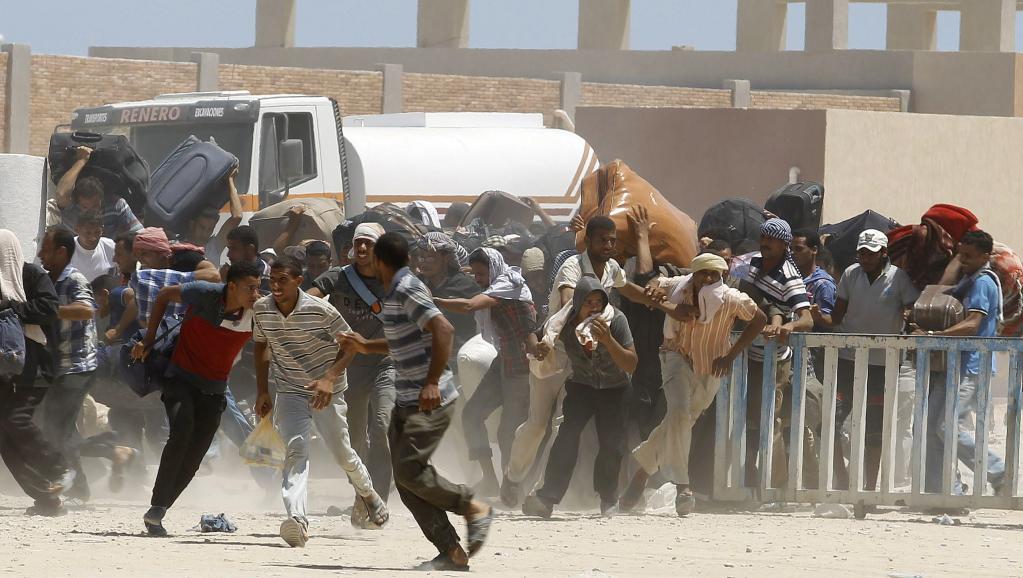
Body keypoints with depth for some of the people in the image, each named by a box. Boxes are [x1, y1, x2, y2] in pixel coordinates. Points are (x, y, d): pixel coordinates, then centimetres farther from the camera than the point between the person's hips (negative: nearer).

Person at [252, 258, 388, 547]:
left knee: (342, 452, 7)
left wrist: (329, 378, -23)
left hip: (327, 391, -2)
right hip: (289, 391, 2)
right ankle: (296, 518, -37)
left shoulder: (320, 310, -20)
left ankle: (366, 491, 42)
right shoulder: (261, 309, -7)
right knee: (296, 449, -20)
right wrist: (263, 391, 8)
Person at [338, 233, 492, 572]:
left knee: (409, 470, -16)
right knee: (405, 479, 2)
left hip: (429, 401, -10)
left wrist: (432, 383, -31)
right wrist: (366, 347, 31)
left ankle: (475, 509, 2)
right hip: (407, 401, 10)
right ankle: (451, 552, 2)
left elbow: (443, 330, -27)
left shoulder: (407, 291, -15)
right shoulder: (395, 293, 16)